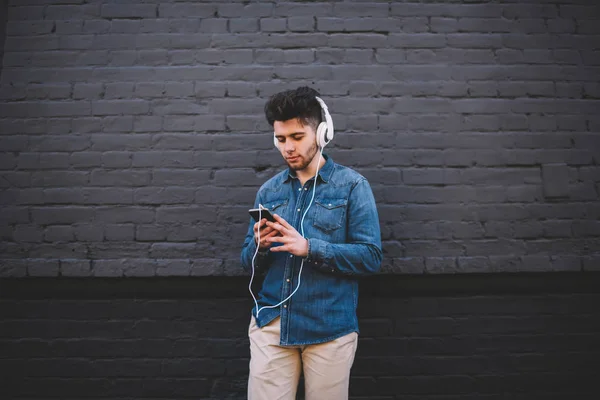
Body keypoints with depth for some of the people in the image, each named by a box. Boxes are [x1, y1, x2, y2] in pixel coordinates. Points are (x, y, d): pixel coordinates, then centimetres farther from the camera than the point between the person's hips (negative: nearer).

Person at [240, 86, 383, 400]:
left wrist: (308, 248, -20)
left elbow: (371, 256, -10)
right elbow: (249, 263, 10)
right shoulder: (268, 190, 8)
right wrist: (259, 245, -12)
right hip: (270, 324, 3)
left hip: (330, 328, -2)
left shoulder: (352, 185, -4)